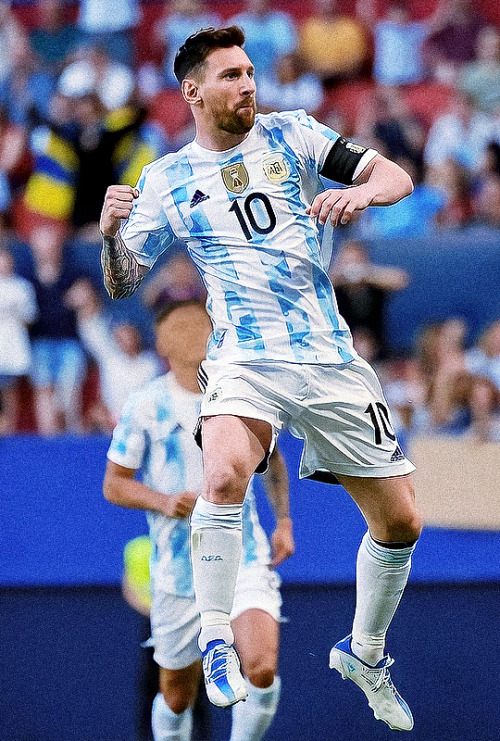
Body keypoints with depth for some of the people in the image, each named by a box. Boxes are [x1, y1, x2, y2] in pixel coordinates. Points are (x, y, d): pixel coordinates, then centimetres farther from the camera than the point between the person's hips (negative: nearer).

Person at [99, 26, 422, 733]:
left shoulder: (291, 135, 6)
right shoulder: (166, 180, 6)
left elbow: (395, 176, 2)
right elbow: (122, 283, 8)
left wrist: (361, 191, -21)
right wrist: (110, 234, -14)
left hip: (331, 357, 2)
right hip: (243, 357, -2)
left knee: (401, 521, 4)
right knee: (225, 474, -33)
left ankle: (365, 651, 29)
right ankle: (216, 645, -18)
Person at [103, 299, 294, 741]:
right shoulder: (147, 405, -2)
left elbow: (272, 459, 23)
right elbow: (114, 485, 3)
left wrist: (284, 520, 11)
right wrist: (164, 501, -15)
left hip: (246, 560, 0)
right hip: (180, 570, 0)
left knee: (262, 670, -22)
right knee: (177, 693, 8)